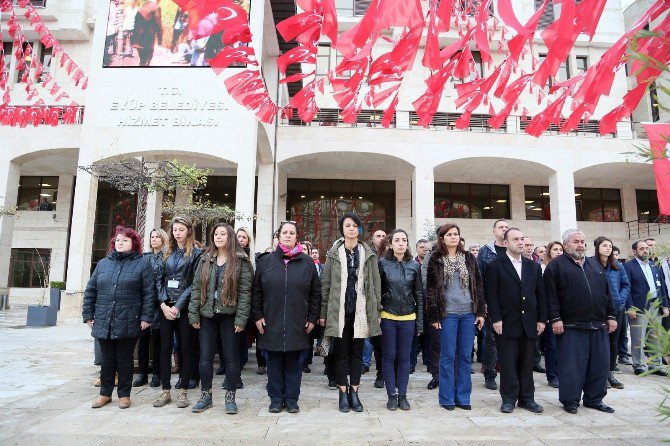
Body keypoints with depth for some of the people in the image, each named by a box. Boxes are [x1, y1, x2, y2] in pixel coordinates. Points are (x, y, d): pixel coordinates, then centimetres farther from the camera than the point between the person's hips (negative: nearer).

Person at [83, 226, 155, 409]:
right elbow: (90, 290, 13)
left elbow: (149, 293, -6)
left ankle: (124, 394, 22)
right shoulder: (103, 263, 11)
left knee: (125, 359, 7)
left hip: (128, 323, -3)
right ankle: (105, 393, 29)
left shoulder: (143, 263, -2)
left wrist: (146, 317, -10)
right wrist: (88, 315, 8)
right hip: (103, 322, 4)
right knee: (107, 358, 13)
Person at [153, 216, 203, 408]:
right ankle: (166, 391, 18)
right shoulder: (167, 253, 12)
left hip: (185, 307, -4)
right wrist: (163, 304, -5)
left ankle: (183, 391, 14)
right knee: (165, 348, 7)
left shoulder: (196, 253, -4)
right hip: (166, 307, 5)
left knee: (186, 347, 3)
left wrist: (178, 306, -14)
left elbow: (194, 283, -9)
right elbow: (159, 279, 8)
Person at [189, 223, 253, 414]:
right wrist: (193, 314, 1)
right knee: (205, 357, 10)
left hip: (229, 315, -4)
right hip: (208, 315, 4)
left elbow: (245, 291, -9)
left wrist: (241, 318, -15)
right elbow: (196, 287, 7)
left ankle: (230, 397, 19)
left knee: (231, 357, 6)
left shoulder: (240, 261, -5)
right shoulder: (205, 260, 8)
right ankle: (205, 395, 25)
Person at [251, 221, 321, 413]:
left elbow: (315, 293, 5)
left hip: (298, 326, 0)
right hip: (271, 324, 0)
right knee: (274, 363, 9)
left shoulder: (307, 262, 4)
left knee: (294, 364, 9)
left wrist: (312, 318, 2)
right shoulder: (265, 261, 4)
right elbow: (256, 291, 6)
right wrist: (257, 316, 0)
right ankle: (276, 399, 23)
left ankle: (292, 399, 23)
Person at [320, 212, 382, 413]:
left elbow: (375, 284, 6)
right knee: (341, 353, 6)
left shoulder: (369, 254, 5)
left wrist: (376, 310, 1)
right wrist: (323, 313, 0)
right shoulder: (333, 254, 2)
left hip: (360, 311, 1)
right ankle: (343, 393, 18)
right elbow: (325, 284, 2)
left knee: (357, 353, 10)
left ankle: (354, 392, 21)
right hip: (340, 311, -1)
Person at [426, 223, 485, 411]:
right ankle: (447, 398, 16)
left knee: (466, 356, 9)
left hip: (468, 313, 3)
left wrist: (480, 311, 2)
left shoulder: (469, 258, 8)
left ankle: (463, 397, 20)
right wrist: (433, 316, -7)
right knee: (448, 356, 4)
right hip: (447, 314, -3)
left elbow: (478, 285, 8)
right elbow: (430, 289, -2)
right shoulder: (436, 260, -1)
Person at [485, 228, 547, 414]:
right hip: (507, 323, -4)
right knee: (508, 363, 3)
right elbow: (491, 295, -7)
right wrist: (496, 319, -12)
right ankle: (508, 399, 15)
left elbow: (541, 294, 11)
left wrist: (542, 319, 5)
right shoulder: (495, 266, -2)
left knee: (527, 363, 11)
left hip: (530, 323, 4)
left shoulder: (534, 266, 12)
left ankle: (527, 398, 22)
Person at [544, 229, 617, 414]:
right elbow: (551, 295, -9)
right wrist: (555, 319, -14)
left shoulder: (594, 265, 17)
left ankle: (594, 399, 26)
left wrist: (611, 316, 13)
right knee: (571, 365, 0)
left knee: (599, 364, 11)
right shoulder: (556, 265, -3)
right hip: (571, 326, -6)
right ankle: (570, 400, 13)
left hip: (599, 325, 6)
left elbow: (607, 292, 19)